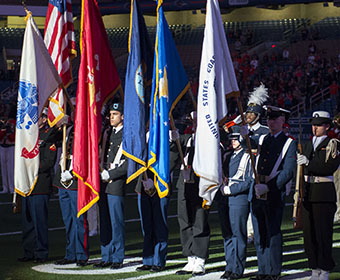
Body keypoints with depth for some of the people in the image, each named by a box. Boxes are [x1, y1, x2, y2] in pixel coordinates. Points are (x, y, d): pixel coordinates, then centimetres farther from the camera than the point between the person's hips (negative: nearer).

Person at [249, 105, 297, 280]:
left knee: (273, 233, -3)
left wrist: (268, 187, -17)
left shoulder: (289, 143, 0)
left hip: (275, 193, -5)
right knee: (259, 235, 8)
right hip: (256, 192, 5)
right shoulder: (261, 140, 14)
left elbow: (289, 172, -9)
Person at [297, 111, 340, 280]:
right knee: (309, 232, 5)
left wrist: (309, 163, -21)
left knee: (323, 232, -5)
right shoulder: (307, 145, 17)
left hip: (324, 192, -6)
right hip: (308, 192, 6)